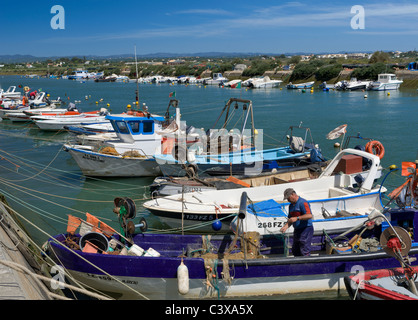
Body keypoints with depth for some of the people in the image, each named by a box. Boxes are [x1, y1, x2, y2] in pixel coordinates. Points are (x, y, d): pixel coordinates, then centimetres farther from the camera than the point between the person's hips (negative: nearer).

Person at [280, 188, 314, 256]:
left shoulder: (302, 202, -13)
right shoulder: (291, 205, 15)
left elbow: (309, 215, -23)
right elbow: (290, 218, 21)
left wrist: (297, 218, -27)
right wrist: (286, 226, 2)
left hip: (305, 229, -9)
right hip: (297, 230, 9)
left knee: (305, 252, -9)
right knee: (295, 251, 11)